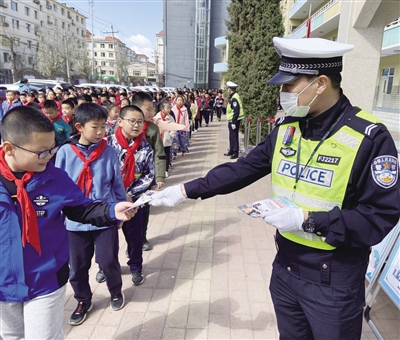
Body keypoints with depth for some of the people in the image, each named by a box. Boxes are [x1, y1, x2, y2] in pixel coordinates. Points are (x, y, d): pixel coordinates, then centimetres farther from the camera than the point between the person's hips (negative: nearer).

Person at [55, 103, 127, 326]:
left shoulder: (109, 152, -6)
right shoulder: (65, 152, -7)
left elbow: (117, 184, 2)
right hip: (75, 221, 1)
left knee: (108, 261, 9)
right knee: (77, 266, 15)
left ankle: (116, 292, 40)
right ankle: (83, 301, 40)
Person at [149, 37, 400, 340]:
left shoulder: (370, 138, -19)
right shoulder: (285, 128, -2)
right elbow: (243, 170, 2)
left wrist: (307, 220, -26)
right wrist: (186, 190, -2)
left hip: (334, 282, -5)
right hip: (285, 267, 5)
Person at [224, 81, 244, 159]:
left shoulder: (234, 98, -18)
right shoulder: (232, 97, 13)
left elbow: (236, 111, -23)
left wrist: (233, 122, -22)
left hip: (234, 121, -10)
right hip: (232, 120, 10)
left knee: (234, 136, -4)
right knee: (232, 136, 17)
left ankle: (235, 153, 3)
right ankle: (231, 151, 28)